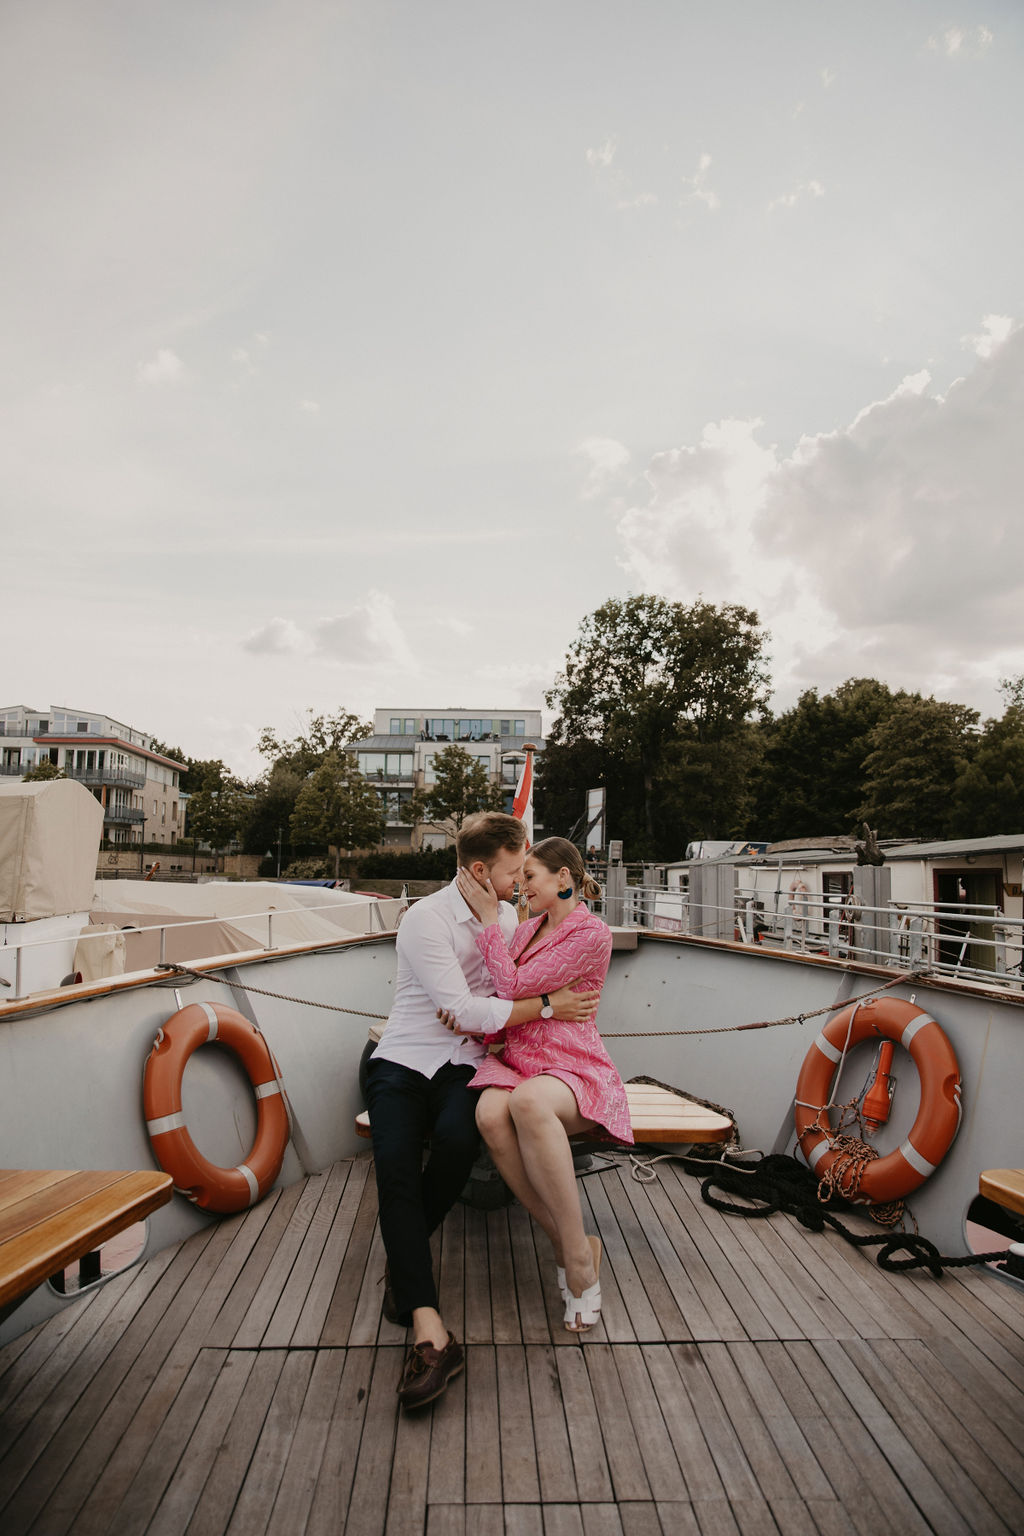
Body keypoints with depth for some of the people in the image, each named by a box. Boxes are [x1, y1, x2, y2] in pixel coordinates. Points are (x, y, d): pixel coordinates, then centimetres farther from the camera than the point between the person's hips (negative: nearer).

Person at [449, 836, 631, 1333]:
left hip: (571, 1069, -6)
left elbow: (514, 988, -13)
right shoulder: (527, 929, 17)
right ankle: (569, 1246, -15)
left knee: (528, 1101, -41)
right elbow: (502, 999, 19)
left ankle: (577, 1256, -24)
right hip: (514, 1058, 6)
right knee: (490, 1114, -32)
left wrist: (488, 916, -8)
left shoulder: (592, 934, -8)